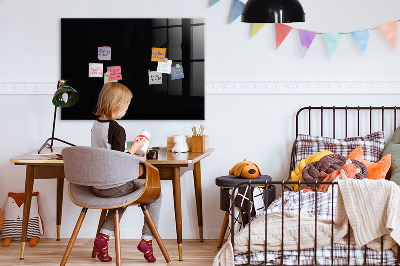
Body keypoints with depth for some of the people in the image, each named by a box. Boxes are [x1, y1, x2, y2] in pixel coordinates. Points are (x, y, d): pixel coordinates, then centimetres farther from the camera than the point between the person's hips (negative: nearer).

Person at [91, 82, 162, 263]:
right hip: (114, 186, -8)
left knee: (122, 195, 36)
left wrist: (130, 154, 18)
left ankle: (104, 236, 19)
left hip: (96, 186, 8)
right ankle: (147, 239, 9)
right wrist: (134, 149, -8)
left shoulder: (95, 126, 6)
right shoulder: (117, 129, -19)